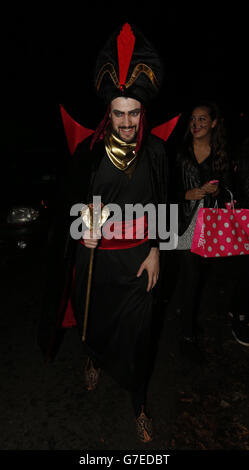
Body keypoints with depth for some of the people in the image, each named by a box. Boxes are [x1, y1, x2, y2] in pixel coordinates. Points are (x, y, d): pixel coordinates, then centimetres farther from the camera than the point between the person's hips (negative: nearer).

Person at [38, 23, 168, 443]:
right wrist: (82, 228, -14)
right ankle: (94, 360, 58)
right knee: (95, 318, 21)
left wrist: (155, 252, -3)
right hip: (96, 256, 0)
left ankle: (139, 403, 35)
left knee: (137, 331, 8)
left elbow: (160, 206, 2)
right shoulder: (89, 150, -7)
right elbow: (71, 202, 2)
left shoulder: (155, 150, -3)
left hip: (138, 259, 0)